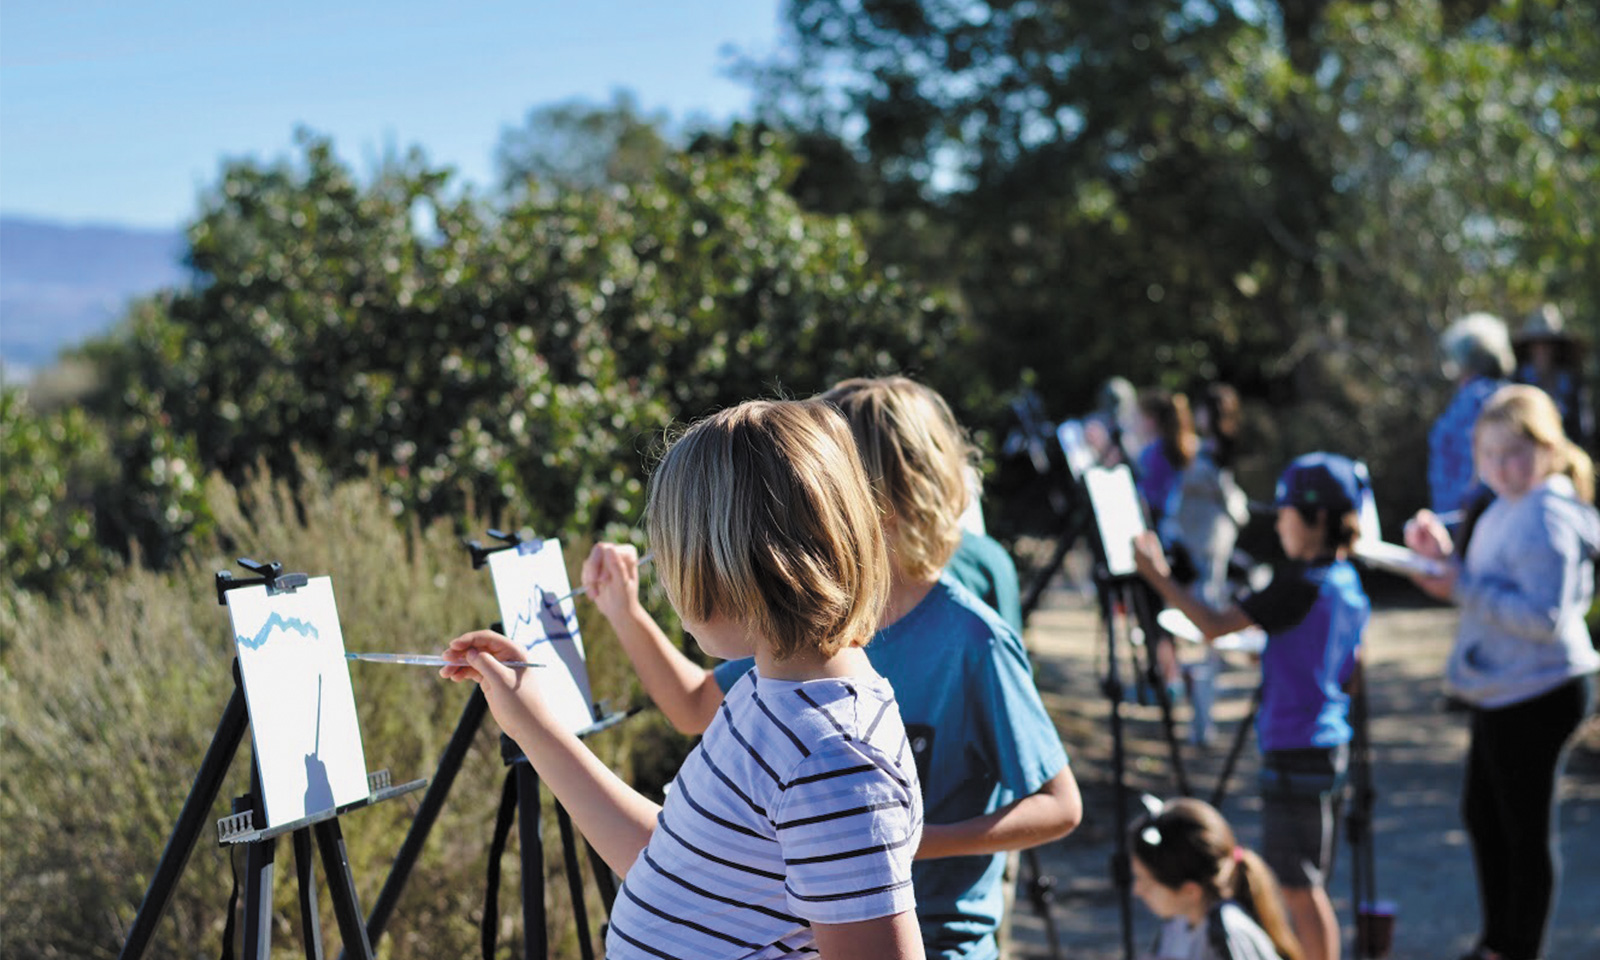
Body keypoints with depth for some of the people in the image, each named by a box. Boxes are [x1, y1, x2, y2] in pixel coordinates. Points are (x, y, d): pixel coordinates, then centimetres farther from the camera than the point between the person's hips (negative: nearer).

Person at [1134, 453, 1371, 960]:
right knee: (1304, 882, 17)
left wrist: (1159, 577, -13)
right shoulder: (1349, 584, 10)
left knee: (1299, 883, -2)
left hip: (1297, 750, -9)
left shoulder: (1303, 584, -18)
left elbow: (1215, 625, -20)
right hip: (1328, 744, 9)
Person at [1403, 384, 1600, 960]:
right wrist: (1444, 558, 4)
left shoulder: (1546, 519, -20)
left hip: (1537, 692, -11)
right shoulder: (1505, 509, 11)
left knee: (1526, 826, 1)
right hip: (1503, 690, 11)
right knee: (1482, 812, 21)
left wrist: (1463, 586, -24)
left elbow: (1543, 616, -26)